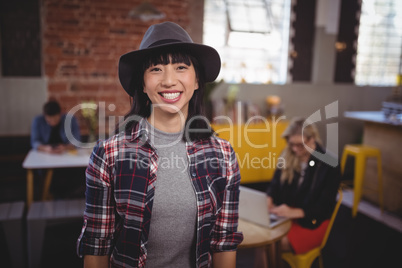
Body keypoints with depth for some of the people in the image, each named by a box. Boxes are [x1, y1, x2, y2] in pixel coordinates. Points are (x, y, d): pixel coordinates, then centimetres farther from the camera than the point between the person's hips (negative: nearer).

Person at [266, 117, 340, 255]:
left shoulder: (329, 165, -10)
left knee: (282, 242, -29)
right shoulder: (287, 156, 5)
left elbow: (325, 206, -12)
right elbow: (275, 184, 12)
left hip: (313, 219, -4)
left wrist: (295, 212, -25)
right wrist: (269, 199, -10)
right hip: (285, 213, 4)